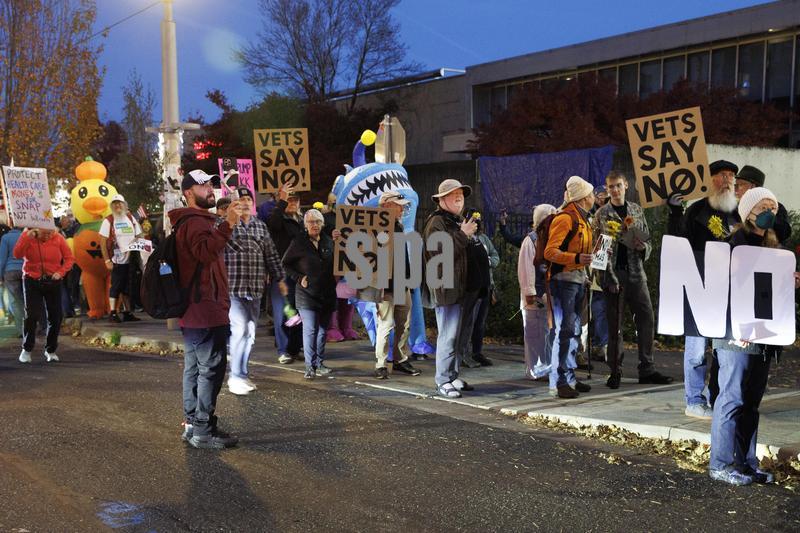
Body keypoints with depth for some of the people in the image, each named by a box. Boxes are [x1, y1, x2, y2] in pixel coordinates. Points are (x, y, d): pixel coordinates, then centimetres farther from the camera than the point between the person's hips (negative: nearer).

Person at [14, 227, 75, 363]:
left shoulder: (58, 238, -4)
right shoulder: (27, 236, -6)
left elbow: (69, 258, 0)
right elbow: (17, 254, -17)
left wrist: (61, 272, -14)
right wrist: (27, 238, -26)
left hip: (53, 281, 2)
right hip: (32, 281, -1)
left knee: (55, 316, 3)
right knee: (32, 315, -10)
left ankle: (51, 350, 20)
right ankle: (26, 349, 8)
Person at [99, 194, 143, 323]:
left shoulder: (131, 218, 9)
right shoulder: (108, 221, -4)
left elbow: (138, 237, 15)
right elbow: (102, 242, -6)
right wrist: (107, 260, -13)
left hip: (131, 259, 5)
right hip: (117, 260, -5)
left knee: (128, 287, 10)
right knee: (116, 286, -4)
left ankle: (128, 312, 17)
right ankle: (113, 313, 3)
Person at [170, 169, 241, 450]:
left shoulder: (190, 221, 21)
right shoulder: (196, 222, -13)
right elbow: (205, 251, -33)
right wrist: (227, 225, -40)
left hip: (192, 311, 11)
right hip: (206, 310, -11)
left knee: (195, 368, 15)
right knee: (211, 368, -9)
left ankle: (192, 424, 23)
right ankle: (203, 430, -7)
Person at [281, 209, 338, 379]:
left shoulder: (328, 241, 8)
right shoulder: (299, 242, -3)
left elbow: (335, 262, 14)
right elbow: (286, 264, 4)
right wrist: (298, 278, -7)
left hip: (327, 293, 4)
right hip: (307, 293, -4)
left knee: (323, 329, 10)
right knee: (310, 330, -9)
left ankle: (320, 363, 21)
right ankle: (310, 366, -4)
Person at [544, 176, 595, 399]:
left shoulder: (583, 219, 18)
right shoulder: (565, 218, -13)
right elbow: (550, 252, -19)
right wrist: (576, 258, -30)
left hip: (578, 279, 10)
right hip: (563, 279, -10)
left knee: (574, 330, 13)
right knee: (565, 330, -11)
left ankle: (569, 377, 21)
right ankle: (558, 382, -7)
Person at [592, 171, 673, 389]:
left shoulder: (636, 210, 13)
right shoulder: (601, 214, 1)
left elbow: (647, 239, 17)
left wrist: (643, 247, -8)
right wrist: (607, 277, -13)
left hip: (636, 272, 4)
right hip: (613, 272, -4)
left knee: (646, 319, 1)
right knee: (615, 324, 1)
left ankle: (647, 369, 9)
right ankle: (615, 371, 10)